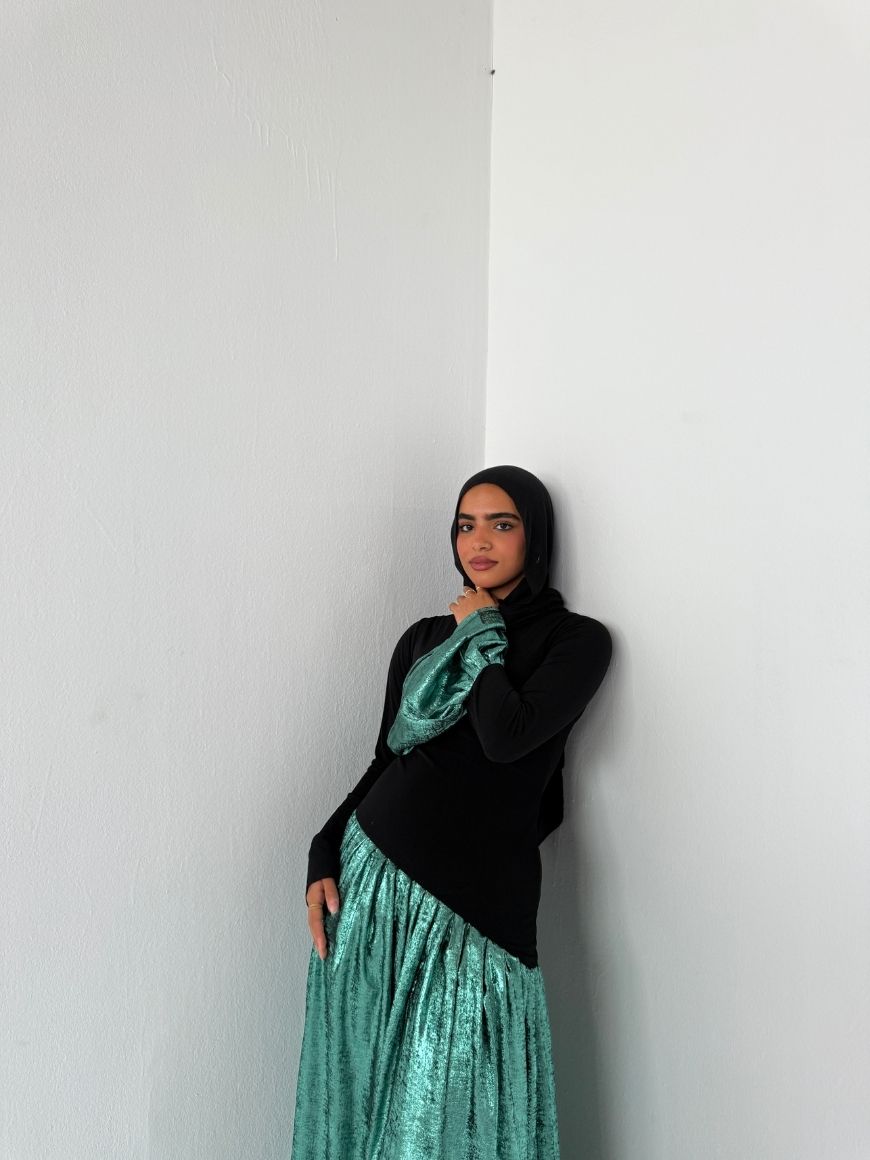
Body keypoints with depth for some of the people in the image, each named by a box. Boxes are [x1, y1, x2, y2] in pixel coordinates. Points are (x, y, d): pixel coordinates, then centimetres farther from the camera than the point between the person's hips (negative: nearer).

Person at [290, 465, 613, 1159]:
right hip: (370, 876, 4)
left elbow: (506, 737, -19)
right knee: (362, 1087, 11)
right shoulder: (424, 638, 11)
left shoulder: (577, 640, -2)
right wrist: (325, 858, 3)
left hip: (475, 898, -4)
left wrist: (481, 633, -6)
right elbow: (385, 762, 13)